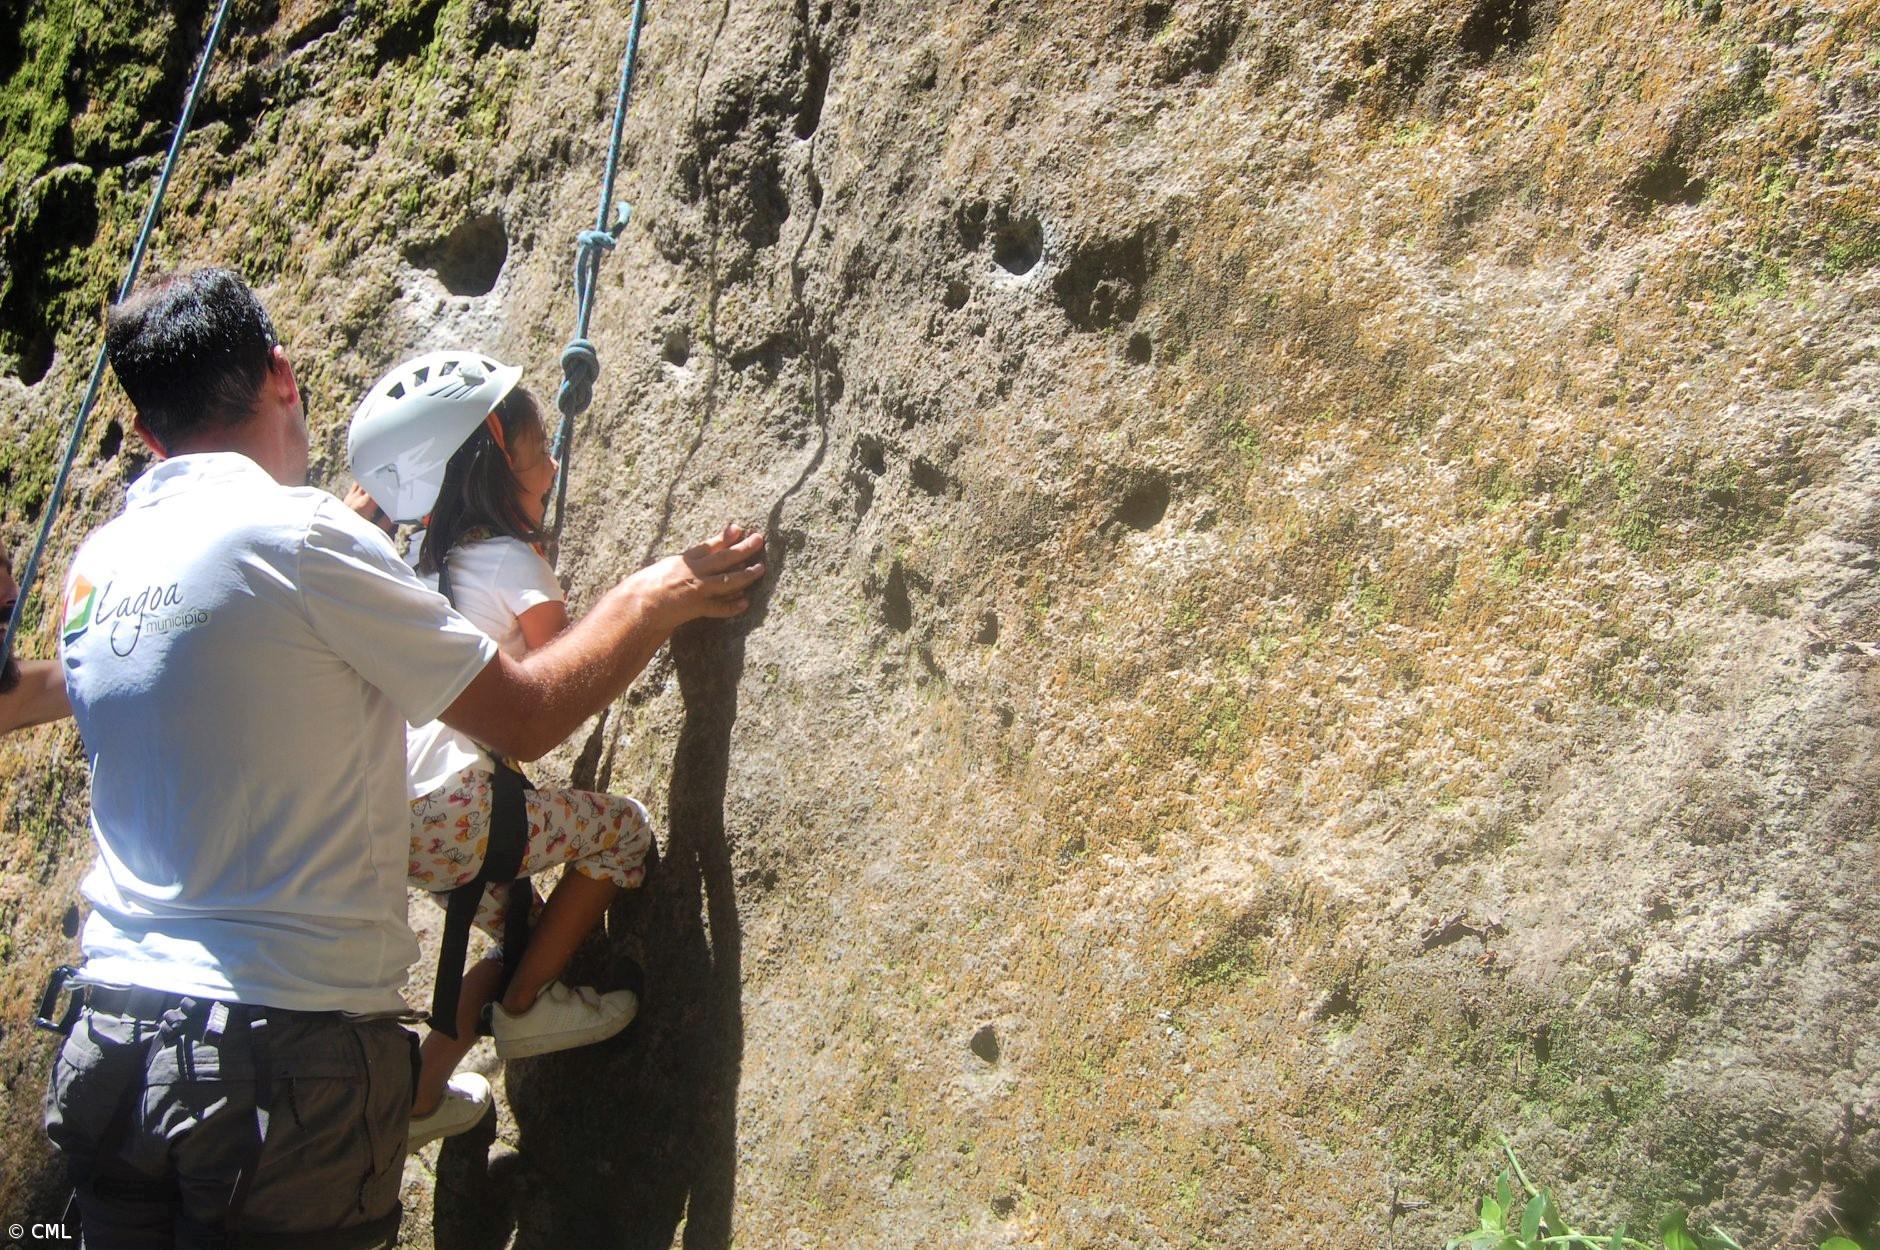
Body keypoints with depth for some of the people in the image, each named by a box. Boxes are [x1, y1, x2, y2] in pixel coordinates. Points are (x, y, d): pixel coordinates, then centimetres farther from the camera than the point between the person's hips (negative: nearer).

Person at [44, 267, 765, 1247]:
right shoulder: (299, 533, -14)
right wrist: (653, 599, 7)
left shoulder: (95, 566, 7)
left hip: (106, 1047, 8)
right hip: (280, 1055, -7)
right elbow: (525, 718, -8)